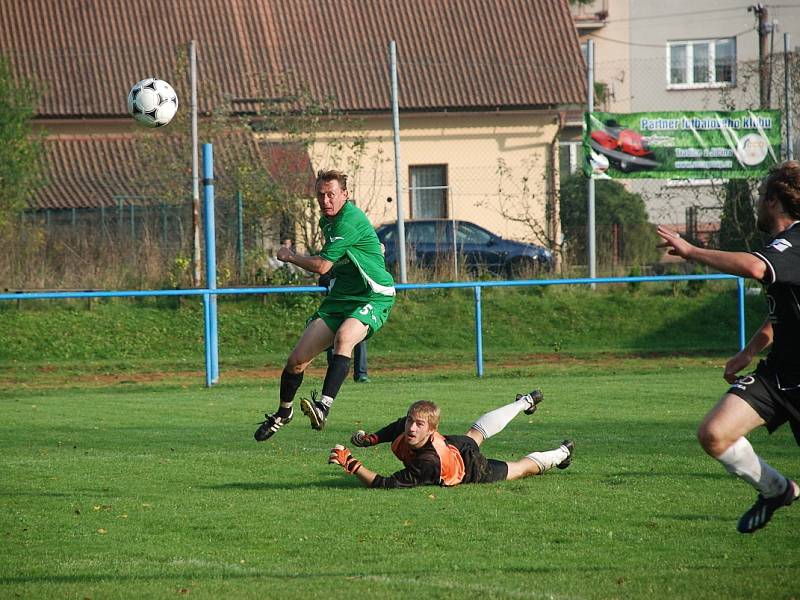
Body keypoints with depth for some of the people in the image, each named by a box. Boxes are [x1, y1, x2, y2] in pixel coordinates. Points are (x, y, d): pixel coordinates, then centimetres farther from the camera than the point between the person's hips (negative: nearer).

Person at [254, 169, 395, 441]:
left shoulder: (350, 220, -20)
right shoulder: (327, 220, 10)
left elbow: (321, 266, -19)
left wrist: (290, 256, -2)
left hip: (373, 298, -8)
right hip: (339, 297, 8)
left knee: (344, 337, -39)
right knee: (297, 359, 2)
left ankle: (324, 407, -48)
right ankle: (283, 413, 26)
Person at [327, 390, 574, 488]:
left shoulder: (428, 464, -52)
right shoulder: (407, 431, -34)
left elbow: (385, 484, -55)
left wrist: (350, 464, -61)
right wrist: (369, 439, -16)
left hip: (475, 471, -6)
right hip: (457, 444, 7)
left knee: (523, 467, 22)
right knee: (476, 434, 39)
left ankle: (561, 454, 51)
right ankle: (525, 402, 66)